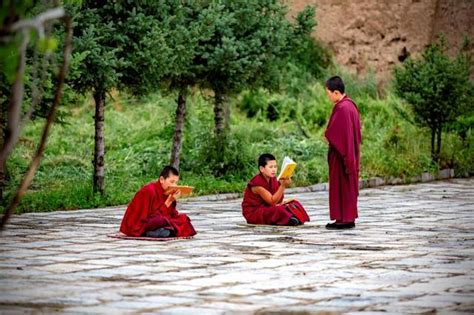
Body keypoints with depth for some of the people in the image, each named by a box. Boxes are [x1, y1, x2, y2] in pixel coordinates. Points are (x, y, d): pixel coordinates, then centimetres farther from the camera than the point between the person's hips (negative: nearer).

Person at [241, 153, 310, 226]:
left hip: (267, 208, 9)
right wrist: (283, 186, -35)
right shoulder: (257, 183, -23)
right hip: (253, 212, -9)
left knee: (294, 203, -3)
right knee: (277, 210, -37)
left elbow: (278, 201, 0)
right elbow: (272, 201, -26)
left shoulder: (273, 180, 3)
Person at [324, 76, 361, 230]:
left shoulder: (341, 108, -20)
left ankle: (344, 219, -1)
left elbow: (332, 133, -22)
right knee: (348, 185, 13)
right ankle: (349, 218, 18)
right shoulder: (350, 104, 10)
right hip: (350, 152, 10)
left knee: (341, 185, -4)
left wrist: (326, 135, -4)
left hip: (341, 153, -10)